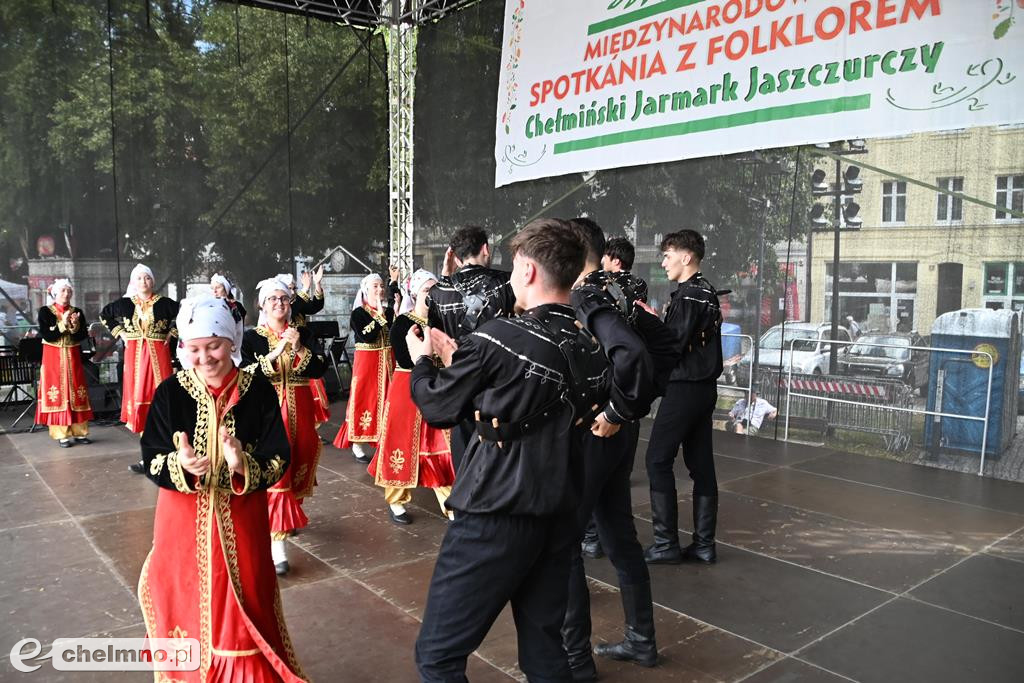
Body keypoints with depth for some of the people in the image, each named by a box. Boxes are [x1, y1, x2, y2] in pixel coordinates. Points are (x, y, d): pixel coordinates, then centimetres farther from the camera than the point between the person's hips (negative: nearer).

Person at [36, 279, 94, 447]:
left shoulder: (77, 312, 7)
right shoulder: (45, 312, -1)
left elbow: (83, 336, -1)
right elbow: (47, 336, -11)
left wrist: (75, 325, -19)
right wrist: (63, 324, -19)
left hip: (73, 358, 3)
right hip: (53, 357, -3)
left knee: (77, 393, 2)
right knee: (58, 394, -4)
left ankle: (79, 432, 7)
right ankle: (62, 434, 0)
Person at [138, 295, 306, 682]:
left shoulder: (258, 390, -10)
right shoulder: (170, 393, -7)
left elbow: (280, 460, -10)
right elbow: (151, 461, -6)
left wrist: (244, 465, -29)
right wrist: (180, 465, -26)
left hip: (241, 520, -1)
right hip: (184, 520, 1)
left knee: (243, 611, 8)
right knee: (187, 602, 12)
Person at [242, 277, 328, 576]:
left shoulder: (303, 334, 6)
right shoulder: (251, 337, -1)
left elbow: (319, 370, -5)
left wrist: (299, 348, -19)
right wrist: (277, 350, -20)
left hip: (300, 411, 4)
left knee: (298, 466, 14)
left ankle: (290, 517, 40)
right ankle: (277, 542, -12)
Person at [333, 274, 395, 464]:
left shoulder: (389, 311, 9)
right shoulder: (358, 313, -4)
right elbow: (367, 337, -19)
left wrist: (396, 313, -7)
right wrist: (379, 317, -16)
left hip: (387, 361, 4)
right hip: (367, 362, -4)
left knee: (387, 400, 6)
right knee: (366, 400, -2)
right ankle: (360, 448, 7)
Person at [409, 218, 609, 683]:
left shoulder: (499, 337, -16)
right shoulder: (591, 350, 4)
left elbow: (439, 409, -4)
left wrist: (422, 362, 16)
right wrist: (458, 363, 20)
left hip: (494, 518, -7)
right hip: (559, 518, 7)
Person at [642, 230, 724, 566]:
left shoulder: (688, 296, -15)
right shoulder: (708, 292, 15)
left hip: (683, 388, -9)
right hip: (705, 387, 9)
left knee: (658, 460, -2)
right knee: (701, 463, 10)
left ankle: (666, 544, 1)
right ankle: (703, 544, 15)